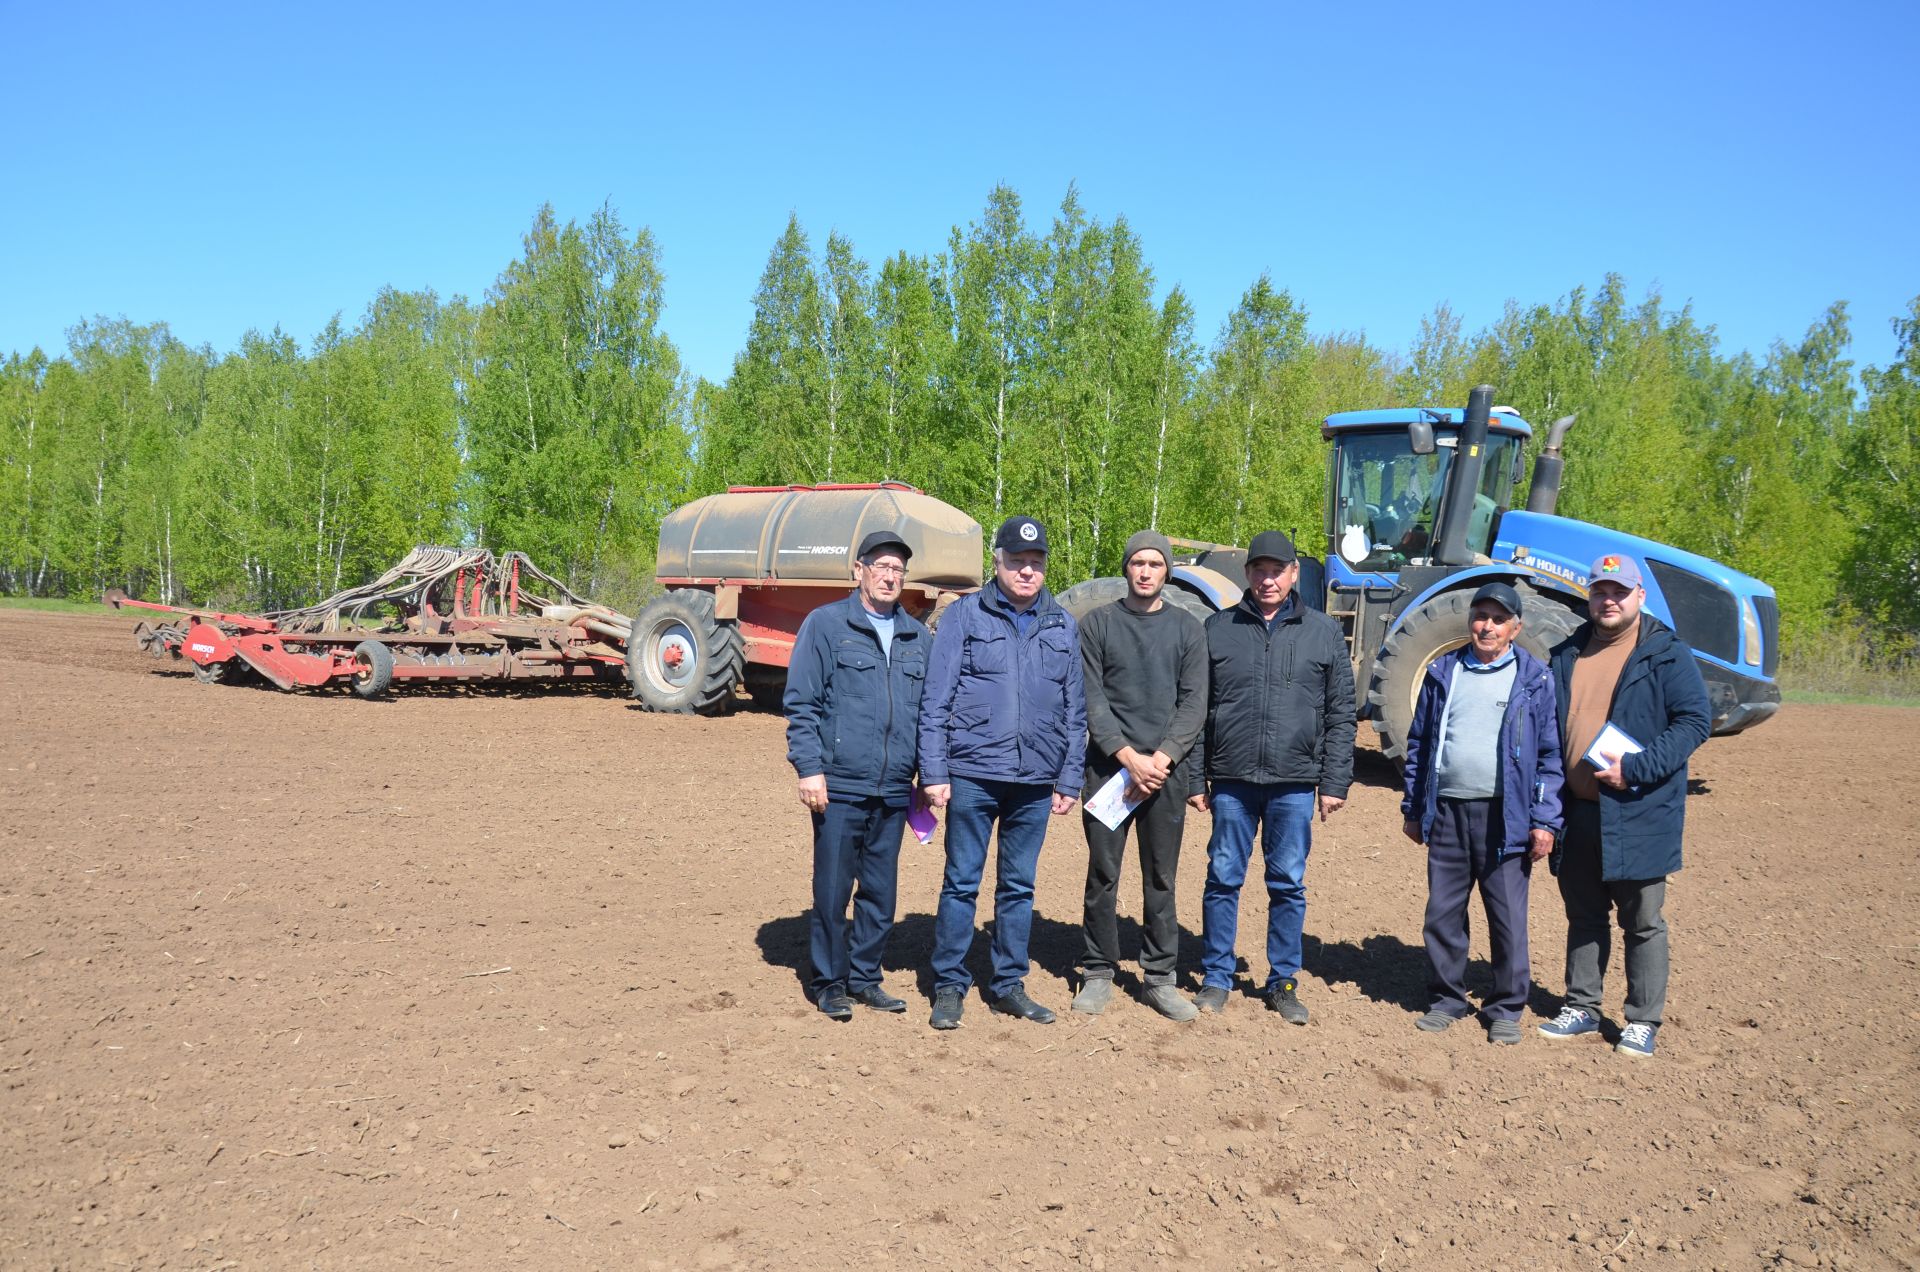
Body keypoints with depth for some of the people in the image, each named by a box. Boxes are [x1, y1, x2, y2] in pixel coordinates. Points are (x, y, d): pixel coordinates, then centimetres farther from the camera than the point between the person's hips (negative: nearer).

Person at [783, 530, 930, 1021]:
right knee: (832, 891, 3)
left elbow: (927, 711, 18)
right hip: (839, 789, -4)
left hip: (894, 793, 4)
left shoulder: (916, 636, 13)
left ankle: (864, 976, 25)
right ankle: (829, 982, 17)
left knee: (881, 893, 11)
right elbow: (800, 704, -5)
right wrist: (809, 769, -11)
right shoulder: (826, 625, -1)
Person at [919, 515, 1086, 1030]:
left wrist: (1069, 779, 8)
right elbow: (936, 701, -2)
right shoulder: (964, 616, 0)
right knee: (961, 882, 3)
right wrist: (934, 773, -7)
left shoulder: (1063, 626, 10)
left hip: (1035, 782, 3)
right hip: (972, 775, -3)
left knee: (1019, 886, 12)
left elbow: (1075, 712, 13)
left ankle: (1009, 984, 23)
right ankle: (949, 985, 15)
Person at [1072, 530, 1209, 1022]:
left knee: (1161, 879, 6)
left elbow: (1194, 703, 2)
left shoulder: (1187, 628, 8)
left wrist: (1162, 757, -11)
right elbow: (1091, 699, -3)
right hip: (1109, 765, -1)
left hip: (1166, 768, 1)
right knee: (1102, 875, 4)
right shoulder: (1097, 625, 4)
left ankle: (1160, 977, 15)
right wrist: (1128, 755, -14)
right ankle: (1098, 974, 15)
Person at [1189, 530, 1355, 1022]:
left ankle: (1283, 981, 21)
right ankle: (1216, 977, 18)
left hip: (1294, 784, 0)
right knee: (1223, 879, 6)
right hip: (1232, 780, 0)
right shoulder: (1218, 629, 4)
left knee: (1289, 885, 8)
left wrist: (1335, 782, 1)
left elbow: (1341, 715, 6)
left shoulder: (1324, 633, 5)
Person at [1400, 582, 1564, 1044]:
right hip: (1447, 811, 3)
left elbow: (1551, 754, 0)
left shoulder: (1535, 679, 2)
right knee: (1442, 914, 9)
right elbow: (1419, 743, 14)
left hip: (1505, 816, -3)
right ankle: (1446, 999, 24)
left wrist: (1545, 820, -6)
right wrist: (1413, 809, 11)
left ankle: (1506, 1009, 18)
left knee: (1508, 919, 3)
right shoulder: (1442, 673, 10)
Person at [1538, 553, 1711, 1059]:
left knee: (1643, 922, 6)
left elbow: (1695, 721, -11)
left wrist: (1634, 769, -21)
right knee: (1584, 916, 15)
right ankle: (1581, 1007, 27)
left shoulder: (1666, 654, -5)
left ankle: (1643, 1021, 17)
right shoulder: (1566, 656, 10)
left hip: (1640, 813, -5)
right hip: (1578, 810, 5)